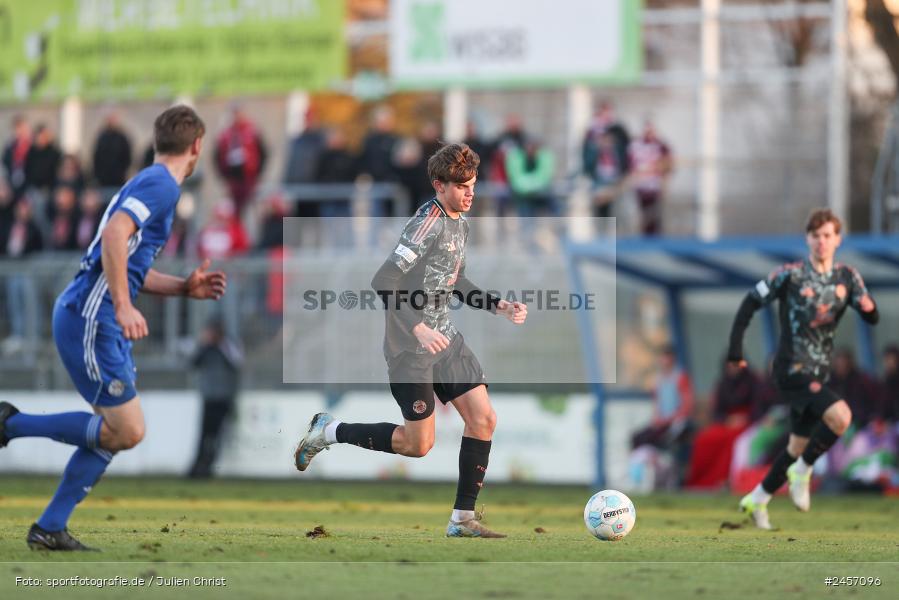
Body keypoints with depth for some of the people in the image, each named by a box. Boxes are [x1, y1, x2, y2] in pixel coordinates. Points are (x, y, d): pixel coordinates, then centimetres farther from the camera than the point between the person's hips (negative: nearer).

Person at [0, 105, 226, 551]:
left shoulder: (153, 184, 20)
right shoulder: (161, 185, -11)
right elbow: (114, 236, -26)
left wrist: (183, 288, 20)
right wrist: (123, 308, -29)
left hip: (104, 324, 10)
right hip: (89, 318, -10)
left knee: (118, 431, 10)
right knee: (126, 431, -10)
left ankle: (49, 529, 10)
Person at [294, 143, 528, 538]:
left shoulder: (460, 222, 10)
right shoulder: (429, 223, -20)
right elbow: (384, 281, -26)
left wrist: (499, 307, 11)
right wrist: (418, 328, -32)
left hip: (443, 338, 9)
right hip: (411, 347, -9)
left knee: (483, 420, -1)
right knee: (418, 444, -4)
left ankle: (462, 520, 5)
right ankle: (329, 432, 15)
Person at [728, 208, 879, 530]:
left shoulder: (847, 277, 5)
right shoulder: (790, 274, -9)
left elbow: (872, 318, 2)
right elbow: (750, 303, -4)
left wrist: (868, 307, -23)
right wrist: (735, 349, -9)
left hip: (818, 373, 7)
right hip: (793, 370, -6)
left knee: (799, 445, 13)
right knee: (841, 416, -27)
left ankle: (757, 500, 30)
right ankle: (802, 472, -7)